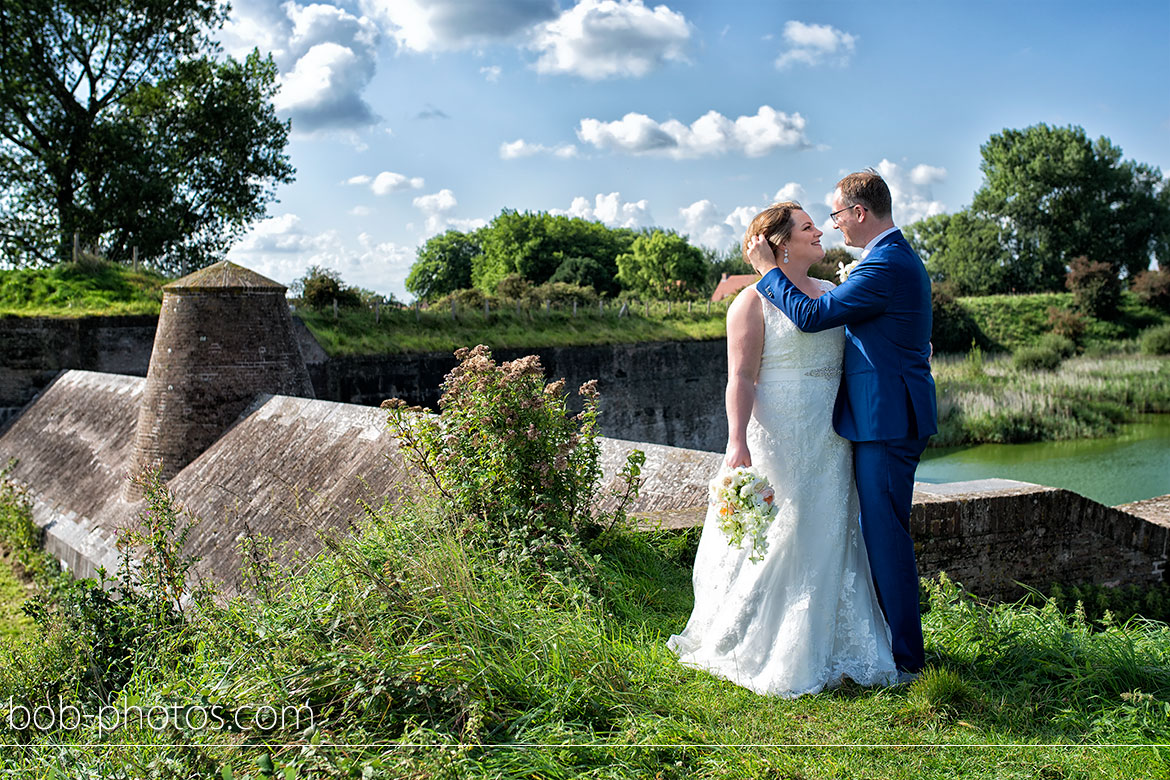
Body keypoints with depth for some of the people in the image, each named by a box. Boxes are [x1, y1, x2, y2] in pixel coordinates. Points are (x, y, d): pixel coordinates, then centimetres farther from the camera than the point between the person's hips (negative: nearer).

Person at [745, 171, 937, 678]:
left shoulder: (885, 265, -18)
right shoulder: (899, 257, 16)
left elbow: (811, 315, -21)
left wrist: (768, 269, -9)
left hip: (887, 421, -11)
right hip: (890, 416, 11)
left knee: (886, 534, -3)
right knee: (879, 531, 18)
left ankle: (904, 657, 8)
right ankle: (888, 636, 30)